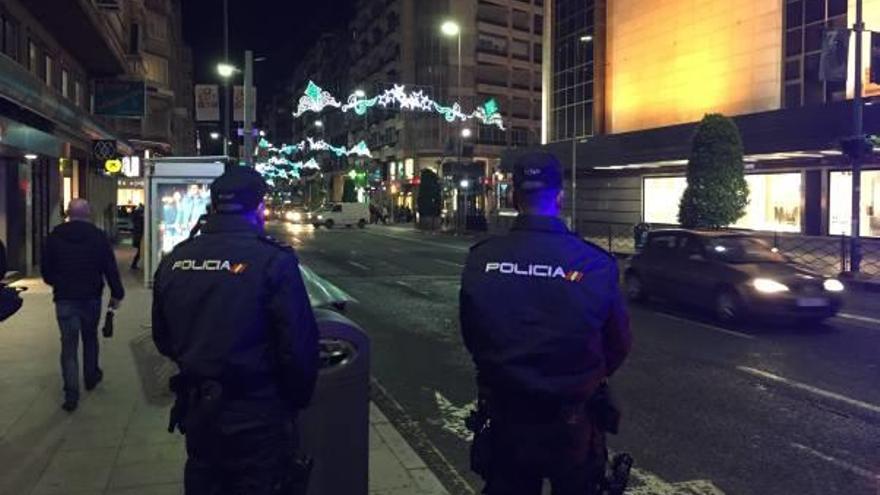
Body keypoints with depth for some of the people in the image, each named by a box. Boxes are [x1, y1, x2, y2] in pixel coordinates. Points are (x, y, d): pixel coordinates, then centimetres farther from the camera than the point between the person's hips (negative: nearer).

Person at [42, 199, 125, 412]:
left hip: (64, 298, 0)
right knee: (90, 338, 22)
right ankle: (91, 377, 35)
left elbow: (46, 269, 4)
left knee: (68, 345, 1)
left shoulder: (54, 236, -2)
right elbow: (110, 268, -7)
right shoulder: (98, 236, -5)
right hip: (91, 297, 0)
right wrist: (116, 294, 1)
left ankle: (71, 395, -3)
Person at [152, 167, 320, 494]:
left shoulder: (173, 261, 0)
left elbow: (163, 339, 10)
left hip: (196, 412, 5)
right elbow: (299, 346, -19)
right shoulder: (273, 261, -19)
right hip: (255, 419, -5)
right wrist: (297, 401, -2)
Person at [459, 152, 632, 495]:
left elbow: (471, 337, 0)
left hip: (505, 417, 2)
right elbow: (618, 343, -5)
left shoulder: (480, 260, -13)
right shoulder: (594, 263, -18)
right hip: (571, 423, -1)